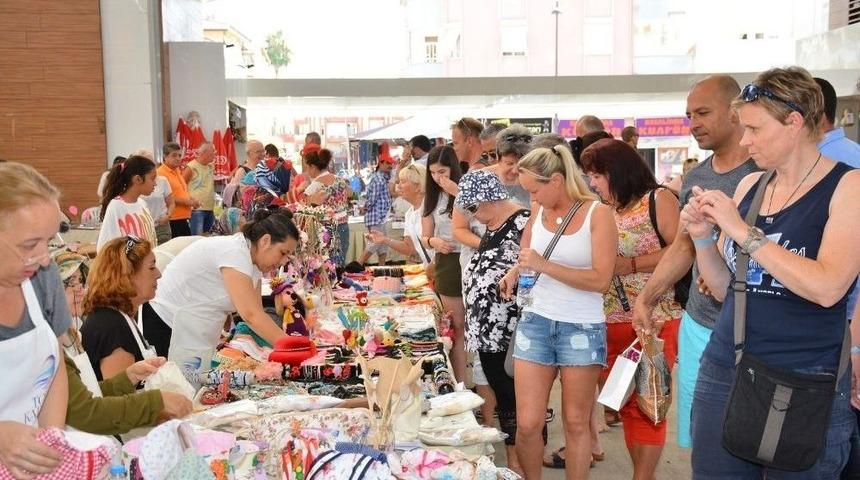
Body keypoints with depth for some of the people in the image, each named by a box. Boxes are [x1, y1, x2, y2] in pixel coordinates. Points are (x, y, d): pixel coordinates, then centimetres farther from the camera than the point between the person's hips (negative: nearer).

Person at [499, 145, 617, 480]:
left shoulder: (598, 214, -10)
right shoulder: (538, 211, 4)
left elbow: (601, 280, -18)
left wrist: (544, 266, -22)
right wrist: (517, 271, 4)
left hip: (582, 328, -3)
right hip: (536, 321, 4)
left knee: (576, 423, 8)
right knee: (528, 423, 1)